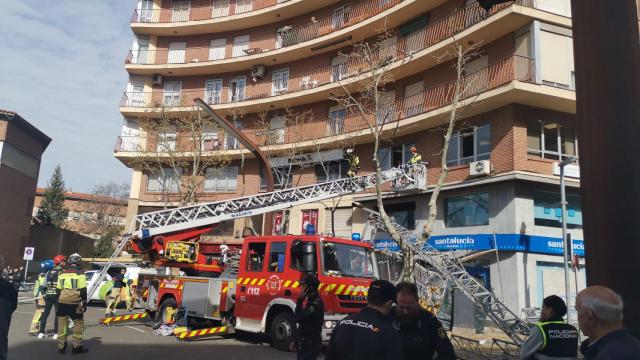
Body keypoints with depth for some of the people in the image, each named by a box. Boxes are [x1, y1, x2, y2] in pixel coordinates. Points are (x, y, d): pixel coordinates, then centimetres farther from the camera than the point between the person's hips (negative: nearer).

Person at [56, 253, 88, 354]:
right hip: (75, 303, -5)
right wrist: (84, 303, -2)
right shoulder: (80, 274, -7)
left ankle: (61, 346, 15)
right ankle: (76, 346, 6)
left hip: (62, 302, 5)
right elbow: (83, 290, -8)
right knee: (78, 323, 5)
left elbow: (58, 290, 15)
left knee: (62, 323, 11)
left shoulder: (62, 274, 11)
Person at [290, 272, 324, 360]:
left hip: (311, 346, -9)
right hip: (304, 344, 9)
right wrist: (296, 341, 19)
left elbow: (299, 319, -24)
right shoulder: (309, 300, 12)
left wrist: (299, 300, -18)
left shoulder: (317, 303, -19)